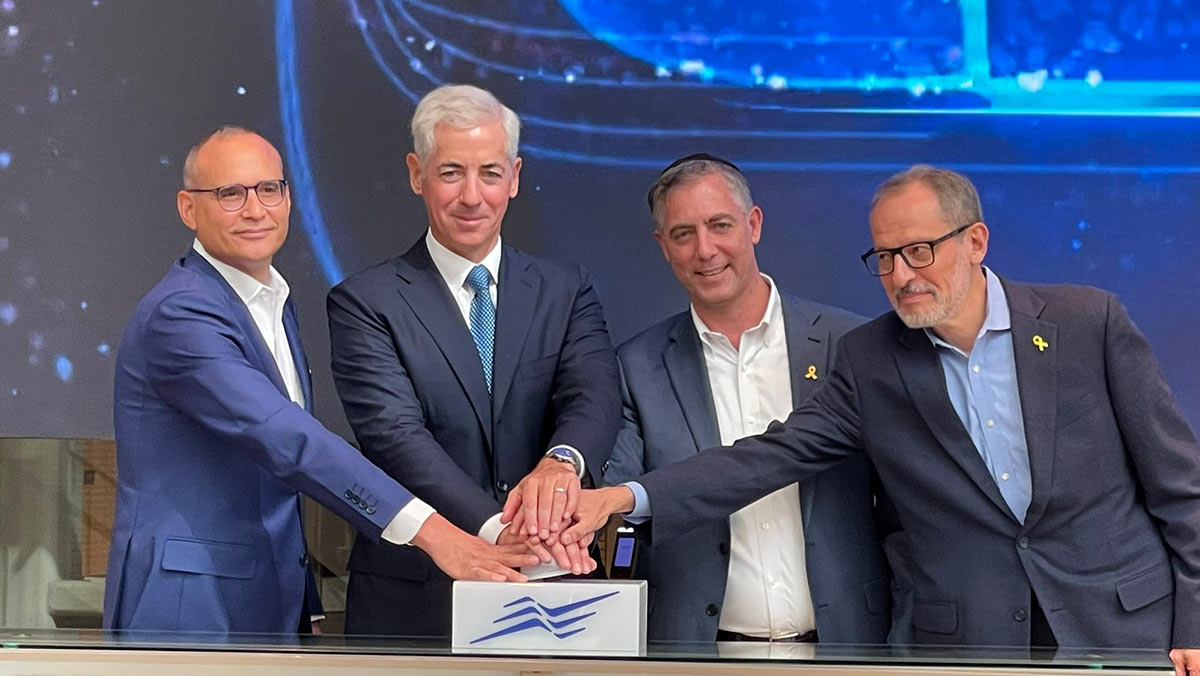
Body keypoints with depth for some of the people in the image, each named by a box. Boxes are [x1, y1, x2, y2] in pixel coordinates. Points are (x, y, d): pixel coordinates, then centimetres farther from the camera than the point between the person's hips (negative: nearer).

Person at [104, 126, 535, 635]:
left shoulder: (274, 302, 14)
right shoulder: (180, 314, -17)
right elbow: (285, 440, -29)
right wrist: (429, 532, -35)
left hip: (272, 602, 9)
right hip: (188, 608, -9)